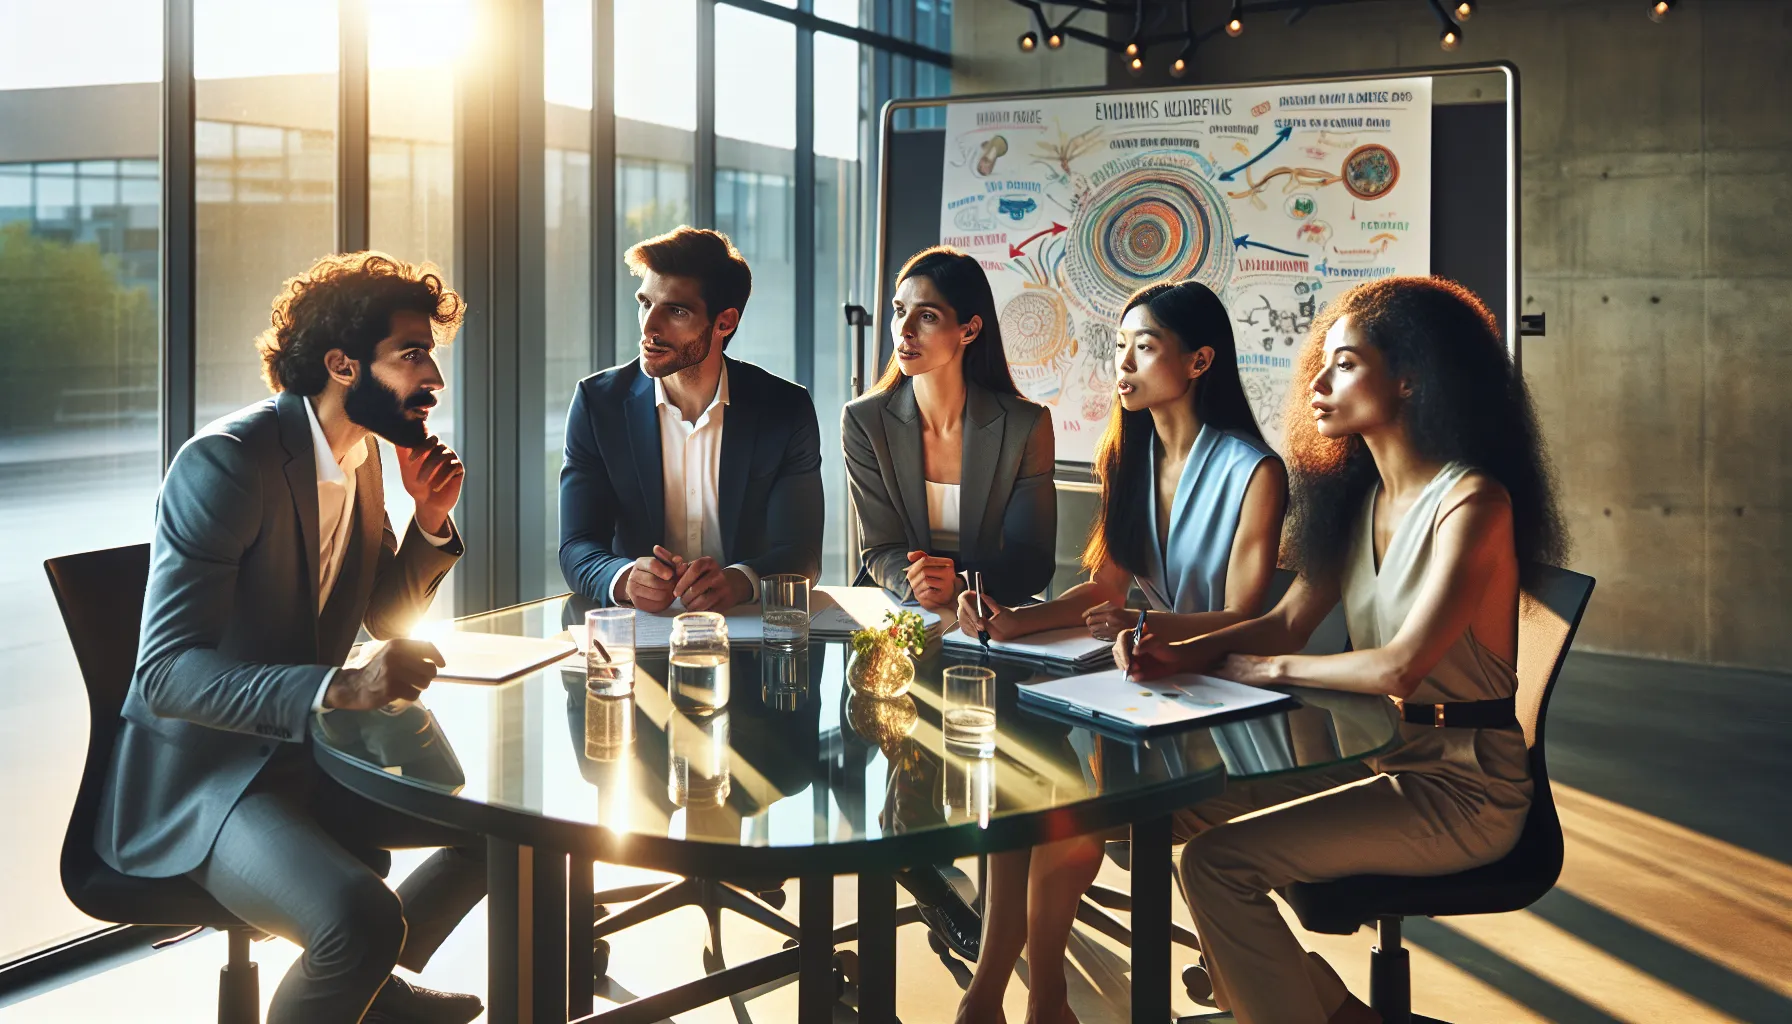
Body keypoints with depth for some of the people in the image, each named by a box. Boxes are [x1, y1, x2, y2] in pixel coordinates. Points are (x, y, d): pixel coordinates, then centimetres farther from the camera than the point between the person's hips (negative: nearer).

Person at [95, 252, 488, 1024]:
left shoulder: (362, 454, 5)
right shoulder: (225, 461, -21)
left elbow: (386, 618, 16)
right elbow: (166, 672, -28)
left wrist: (431, 520, -2)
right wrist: (339, 688, -41)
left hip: (308, 754, 9)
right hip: (199, 779, -9)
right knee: (362, 918, -33)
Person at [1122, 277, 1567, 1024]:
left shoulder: (1472, 503, -17)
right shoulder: (1361, 496, 10)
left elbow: (1401, 666, -25)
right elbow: (1287, 621, 7)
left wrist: (1274, 669, -12)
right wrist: (1181, 653, -9)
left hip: (1461, 786, -9)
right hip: (1378, 758, 9)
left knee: (1219, 862, -20)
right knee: (1193, 810, 6)